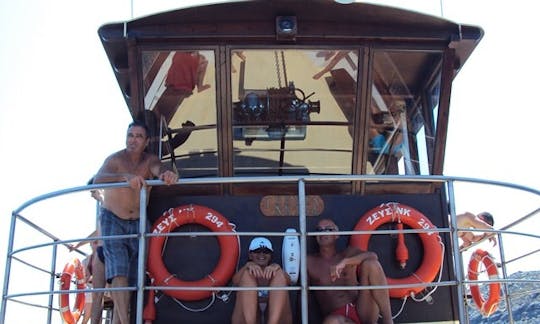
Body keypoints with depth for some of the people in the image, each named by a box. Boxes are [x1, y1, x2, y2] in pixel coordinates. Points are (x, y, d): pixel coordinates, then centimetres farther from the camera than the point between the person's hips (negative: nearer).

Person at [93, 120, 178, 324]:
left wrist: (166, 175, -52)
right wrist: (125, 176, -51)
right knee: (118, 273, -18)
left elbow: (158, 169, -26)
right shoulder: (116, 159, -13)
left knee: (132, 277, 7)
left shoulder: (150, 160, -3)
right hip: (113, 220, -4)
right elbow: (98, 180, -32)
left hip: (138, 223, 4)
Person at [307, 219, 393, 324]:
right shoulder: (309, 261, 12)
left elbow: (372, 256, -9)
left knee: (370, 263, -18)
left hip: (362, 311, 2)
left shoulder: (348, 253, 13)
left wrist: (344, 262, -22)